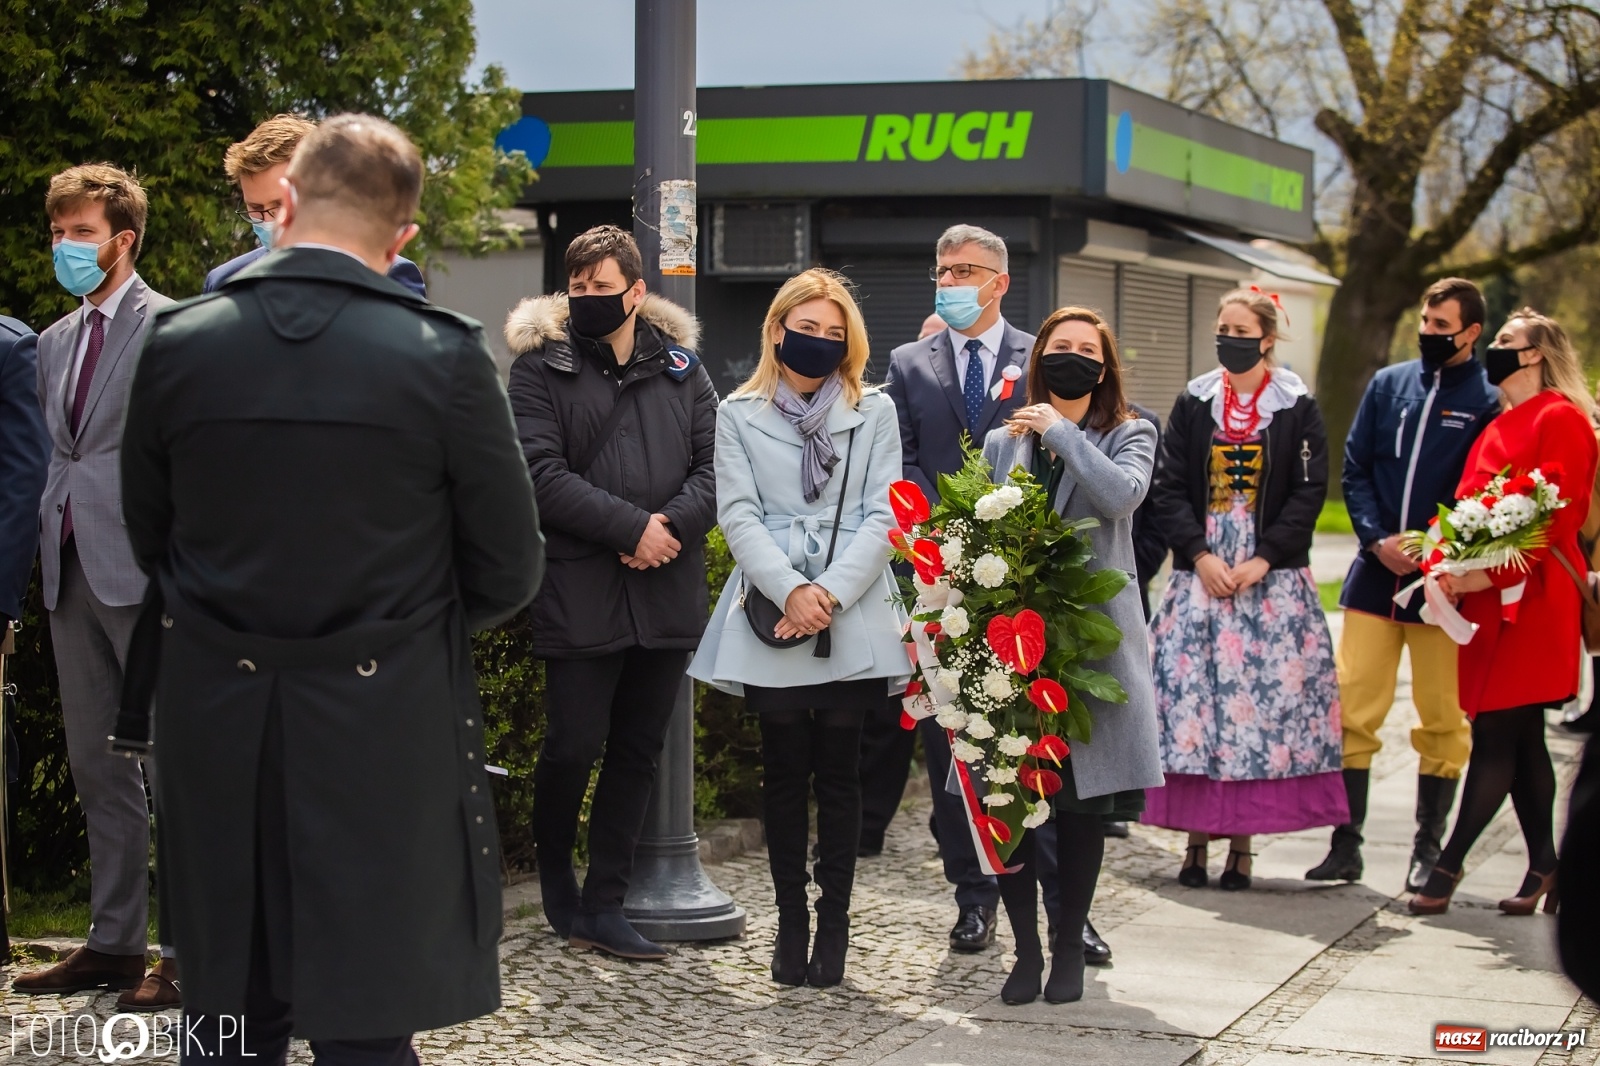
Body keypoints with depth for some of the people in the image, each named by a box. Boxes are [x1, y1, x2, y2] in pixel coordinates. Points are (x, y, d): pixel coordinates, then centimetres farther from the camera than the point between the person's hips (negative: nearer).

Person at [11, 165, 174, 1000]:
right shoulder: (54, 342, 18)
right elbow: (53, 458, 19)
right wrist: (45, 552, 9)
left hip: (143, 571, -8)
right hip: (71, 574, 8)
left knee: (171, 767, -2)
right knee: (98, 769, 11)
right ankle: (114, 943, 18)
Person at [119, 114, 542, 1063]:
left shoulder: (177, 346, -4)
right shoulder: (443, 355, -11)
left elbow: (150, 540, 8)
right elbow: (510, 569, -4)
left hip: (217, 714, 3)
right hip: (384, 727, -2)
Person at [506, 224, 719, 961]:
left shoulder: (679, 366, 11)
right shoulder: (541, 366, 0)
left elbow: (713, 465, 5)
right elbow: (543, 474, -11)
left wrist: (672, 526, -14)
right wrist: (631, 527, -17)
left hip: (667, 592, 4)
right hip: (580, 591, -4)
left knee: (638, 752, 7)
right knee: (574, 747, -3)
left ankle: (603, 907, 15)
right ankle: (554, 874, 24)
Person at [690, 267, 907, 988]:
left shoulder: (874, 413, 10)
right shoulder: (739, 415, 9)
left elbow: (882, 516, 1)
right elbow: (738, 515, 0)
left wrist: (831, 594, -11)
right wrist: (791, 591, -14)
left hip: (853, 621, 0)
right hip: (771, 621, 0)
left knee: (838, 771, 2)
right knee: (785, 771, 3)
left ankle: (834, 921, 9)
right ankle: (791, 920, 11)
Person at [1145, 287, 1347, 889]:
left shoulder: (1296, 409, 3)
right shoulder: (1193, 404, 8)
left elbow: (1310, 491, -3)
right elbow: (1170, 488, 4)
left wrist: (1264, 560, -12)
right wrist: (1200, 555, -9)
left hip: (1271, 575, -2)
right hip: (1200, 570, 2)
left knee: (1260, 698, -4)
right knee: (1192, 696, -3)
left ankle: (1242, 842, 1)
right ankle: (1197, 836, 3)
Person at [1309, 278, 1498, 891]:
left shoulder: (1488, 402, -2)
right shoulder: (1388, 385, 10)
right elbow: (1355, 468, 8)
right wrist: (1378, 538, -6)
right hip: (1376, 573, 3)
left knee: (1442, 719, 5)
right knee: (1352, 709, 0)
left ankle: (1428, 851, 15)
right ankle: (1346, 845, 7)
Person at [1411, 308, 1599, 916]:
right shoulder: (1500, 427, 20)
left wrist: (1490, 574, -20)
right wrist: (1447, 567, -1)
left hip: (1530, 599, -9)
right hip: (1486, 600, 9)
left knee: (1496, 736, -8)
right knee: (1521, 739, 10)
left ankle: (1449, 865, -7)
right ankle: (1543, 869, 15)